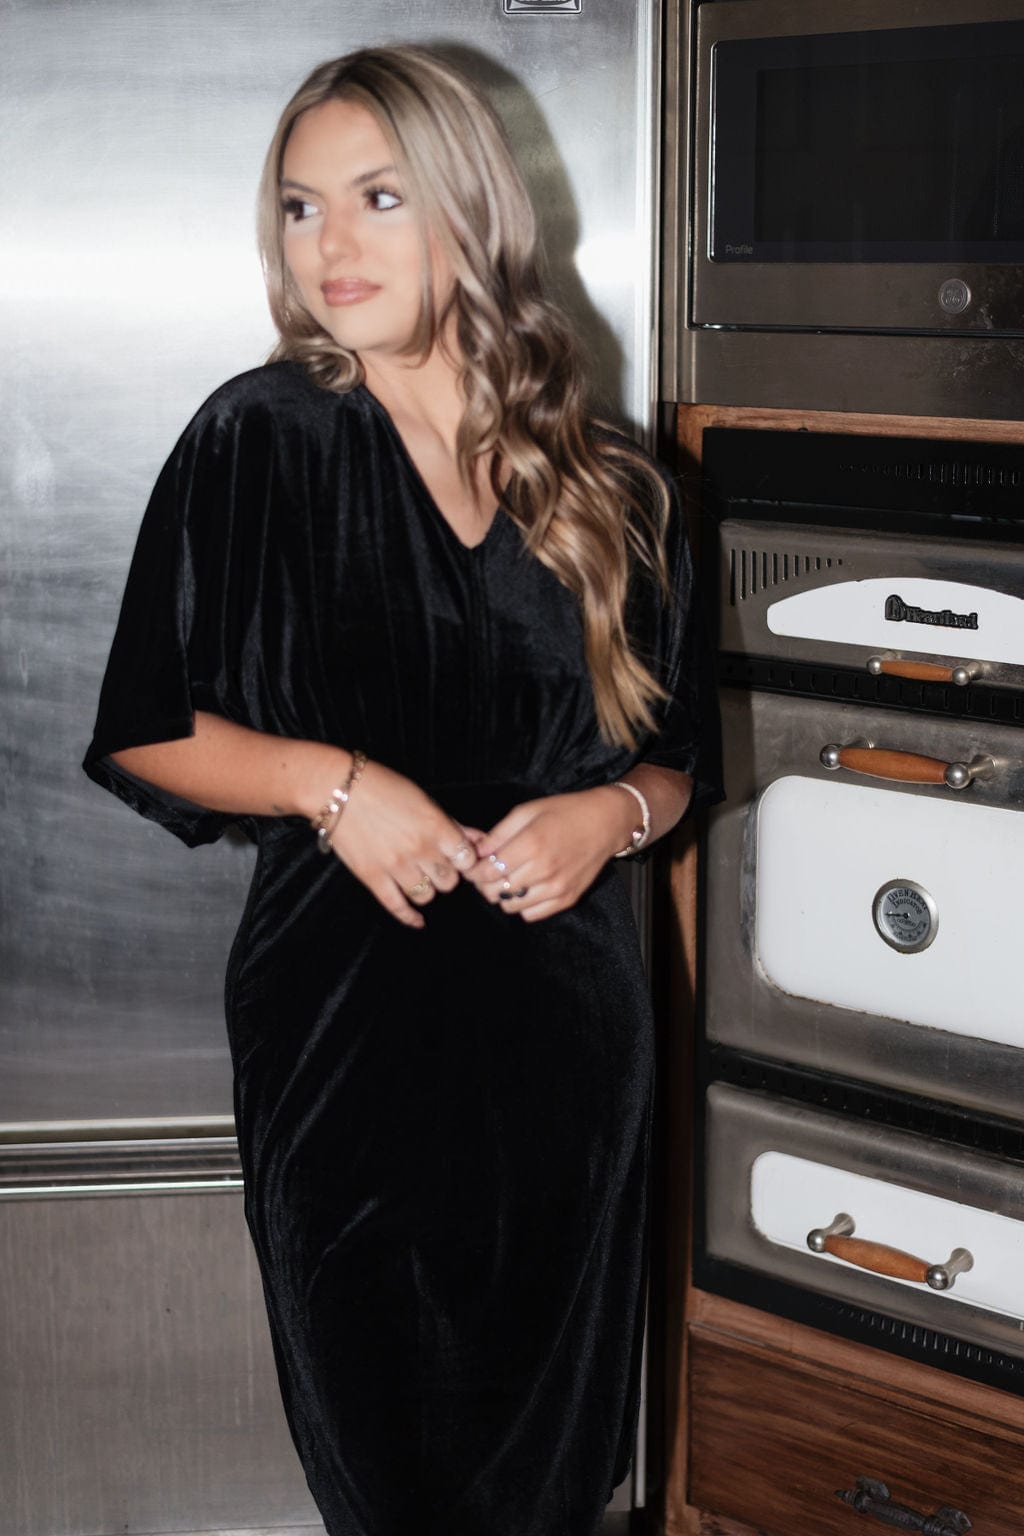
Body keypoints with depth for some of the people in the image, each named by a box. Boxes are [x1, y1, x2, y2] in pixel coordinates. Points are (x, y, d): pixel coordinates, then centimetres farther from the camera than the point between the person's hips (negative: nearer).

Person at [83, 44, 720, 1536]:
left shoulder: (607, 486, 4)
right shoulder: (256, 443, -3)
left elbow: (676, 758, 12)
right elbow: (144, 734, -1)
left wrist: (610, 811, -9)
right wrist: (332, 782, -15)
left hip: (563, 1011, 2)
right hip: (342, 1014, -2)